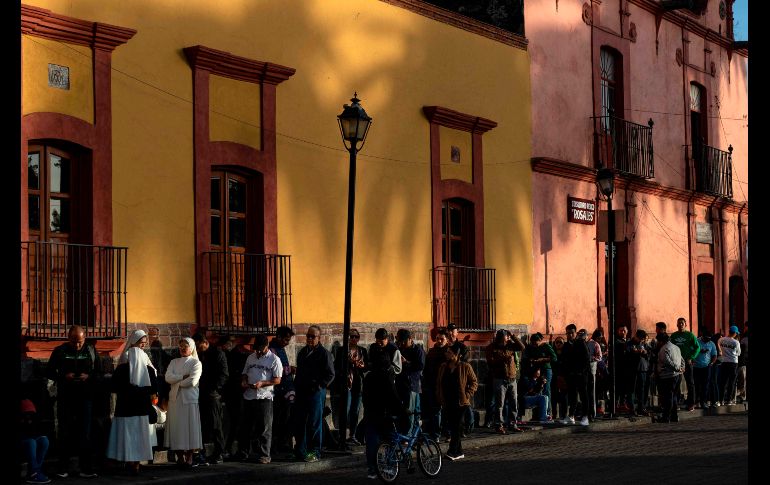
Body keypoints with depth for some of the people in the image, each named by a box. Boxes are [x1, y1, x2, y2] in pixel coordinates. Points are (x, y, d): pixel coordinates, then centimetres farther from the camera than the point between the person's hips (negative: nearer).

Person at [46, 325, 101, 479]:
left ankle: (85, 469, 3)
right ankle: (63, 468, 10)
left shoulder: (91, 351, 3)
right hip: (65, 398, 0)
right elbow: (49, 372, 4)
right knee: (64, 433, 5)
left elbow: (100, 373, 6)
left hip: (85, 398, 0)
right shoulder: (60, 351, 2)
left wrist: (89, 377, -15)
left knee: (85, 433, 1)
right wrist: (64, 377, -13)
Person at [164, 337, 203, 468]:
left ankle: (189, 458, -1)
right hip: (175, 399, 4)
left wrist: (176, 382, -3)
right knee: (176, 428, 2)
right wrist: (183, 377, -10)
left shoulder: (196, 363, 2)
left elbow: (192, 381, -12)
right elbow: (168, 377, -1)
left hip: (189, 399, -4)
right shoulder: (174, 362, 16)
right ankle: (180, 458, 7)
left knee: (189, 428, -4)